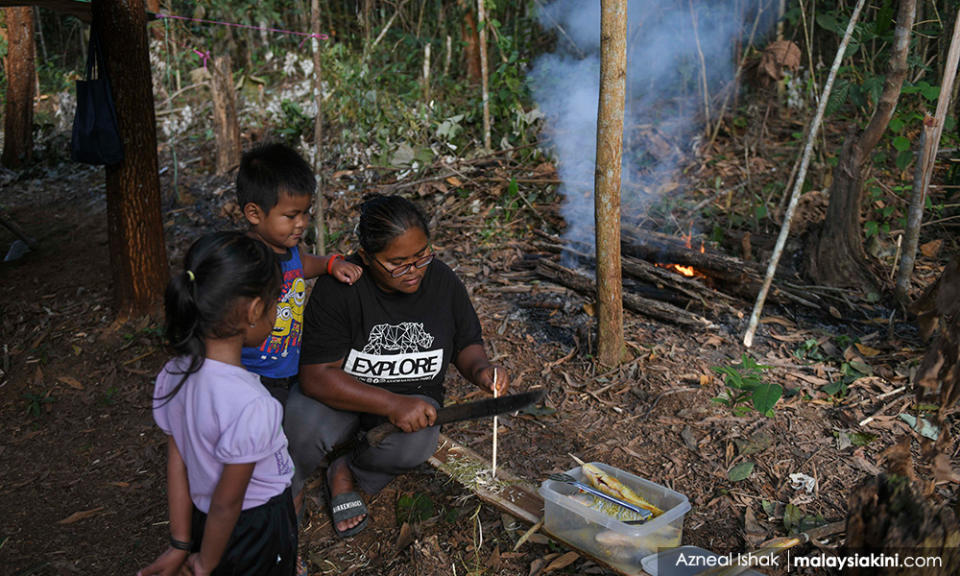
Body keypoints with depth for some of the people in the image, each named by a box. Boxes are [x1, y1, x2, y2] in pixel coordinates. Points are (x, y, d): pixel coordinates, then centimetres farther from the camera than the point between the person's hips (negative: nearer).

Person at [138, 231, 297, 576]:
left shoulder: (173, 375, -11)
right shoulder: (251, 405, -32)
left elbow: (177, 464, -2)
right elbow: (226, 504, -21)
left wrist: (180, 546, 7)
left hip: (203, 519, 6)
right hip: (258, 529, -6)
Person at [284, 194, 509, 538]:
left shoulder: (443, 281, -8)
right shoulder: (338, 289, -20)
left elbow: (466, 345, 7)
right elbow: (317, 376, -23)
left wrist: (480, 369, -18)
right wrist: (392, 405, -33)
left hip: (412, 397, 2)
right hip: (342, 394, -1)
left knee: (416, 442, -33)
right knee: (302, 424, -34)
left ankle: (349, 473, 2)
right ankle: (289, 490, 4)